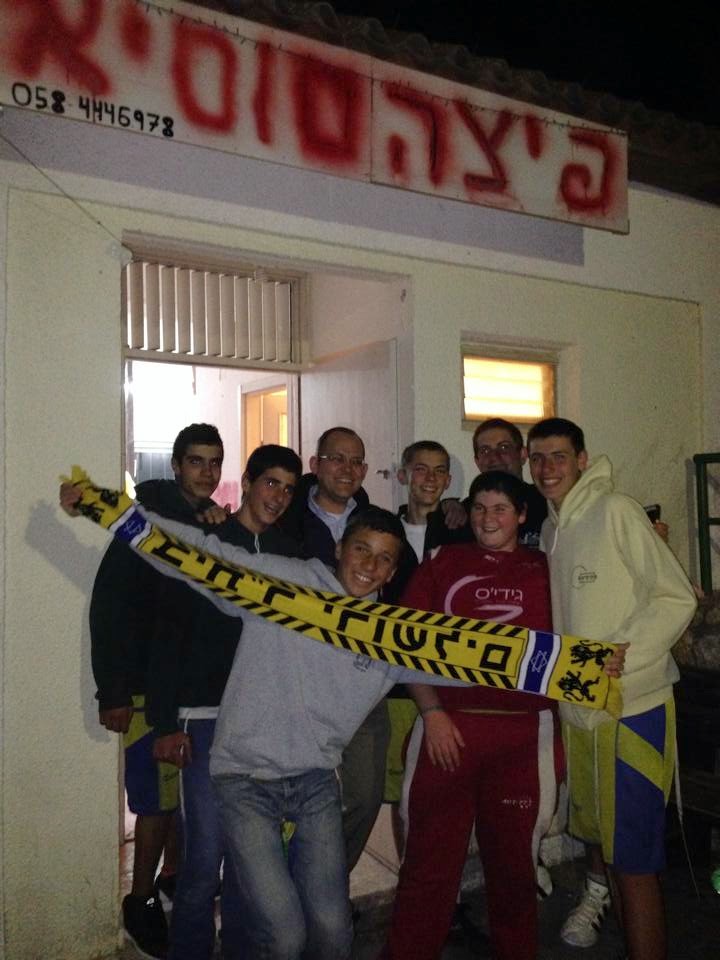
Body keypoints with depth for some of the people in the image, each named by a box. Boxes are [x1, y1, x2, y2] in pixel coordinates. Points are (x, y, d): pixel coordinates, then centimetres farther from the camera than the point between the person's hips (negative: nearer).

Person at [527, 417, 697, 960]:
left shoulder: (615, 512, -12)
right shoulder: (549, 529, 9)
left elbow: (677, 599, -13)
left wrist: (616, 659, -21)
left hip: (632, 705, -7)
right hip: (577, 706, 7)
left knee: (634, 857, -3)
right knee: (593, 820, 24)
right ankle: (599, 891, 48)